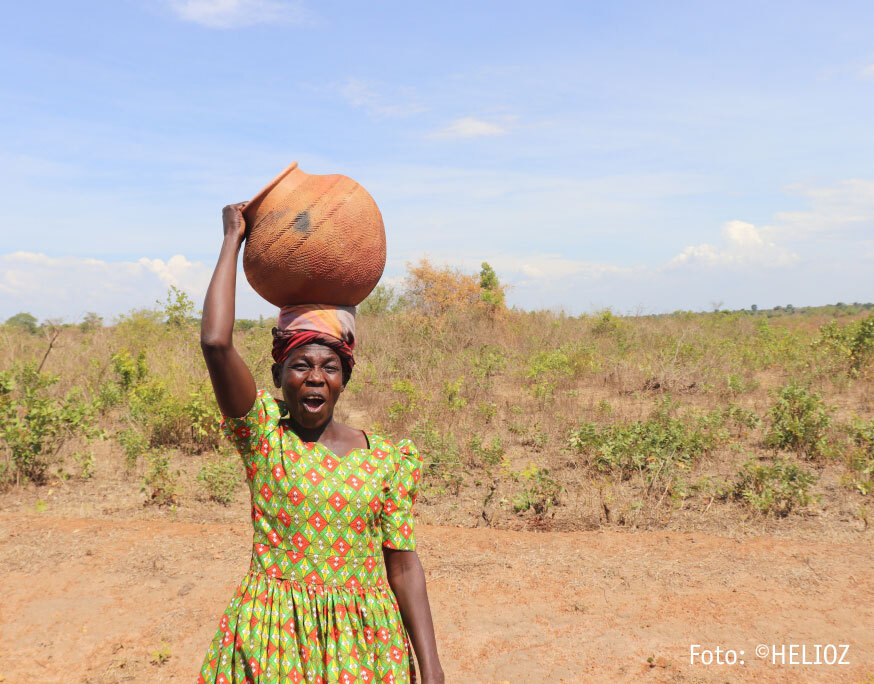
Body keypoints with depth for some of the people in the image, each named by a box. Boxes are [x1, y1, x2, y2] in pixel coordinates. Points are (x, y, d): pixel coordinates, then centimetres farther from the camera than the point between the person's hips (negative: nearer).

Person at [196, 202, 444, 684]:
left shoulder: (385, 458, -2)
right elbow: (215, 342, -20)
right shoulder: (264, 436, -7)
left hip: (361, 643, 2)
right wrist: (233, 238, -12)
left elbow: (403, 565, 0)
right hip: (273, 642, -1)